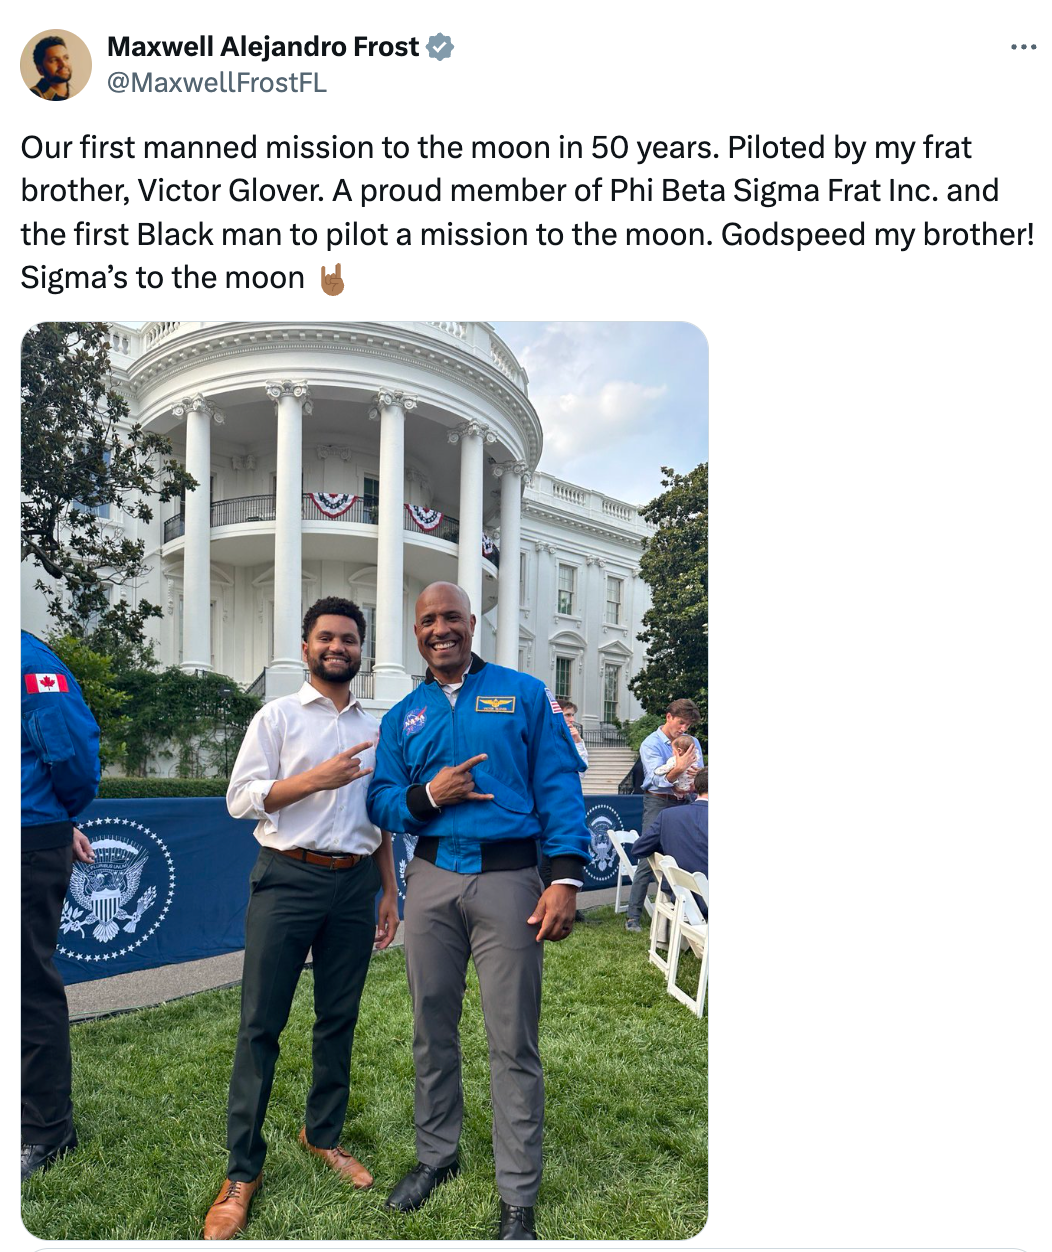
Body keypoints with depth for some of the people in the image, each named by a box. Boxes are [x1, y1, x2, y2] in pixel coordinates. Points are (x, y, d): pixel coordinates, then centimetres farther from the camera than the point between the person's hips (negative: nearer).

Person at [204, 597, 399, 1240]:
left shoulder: (374, 728, 12)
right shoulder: (278, 716, 0)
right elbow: (241, 798, -8)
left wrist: (390, 893, 14)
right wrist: (319, 778, -19)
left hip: (356, 883, 4)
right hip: (288, 878, -4)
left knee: (339, 1019, 13)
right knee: (262, 1023, 2)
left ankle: (324, 1134, 33)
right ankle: (243, 1170, 16)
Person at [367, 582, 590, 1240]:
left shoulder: (525, 694, 2)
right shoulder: (402, 716, 12)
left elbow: (559, 785, -4)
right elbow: (382, 798, 9)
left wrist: (566, 876, -14)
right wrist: (427, 796, -12)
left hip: (508, 878, -3)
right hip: (432, 879, 4)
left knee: (514, 1043, 3)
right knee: (432, 1027, 16)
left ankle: (519, 1195, 20)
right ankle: (437, 1155, 37)